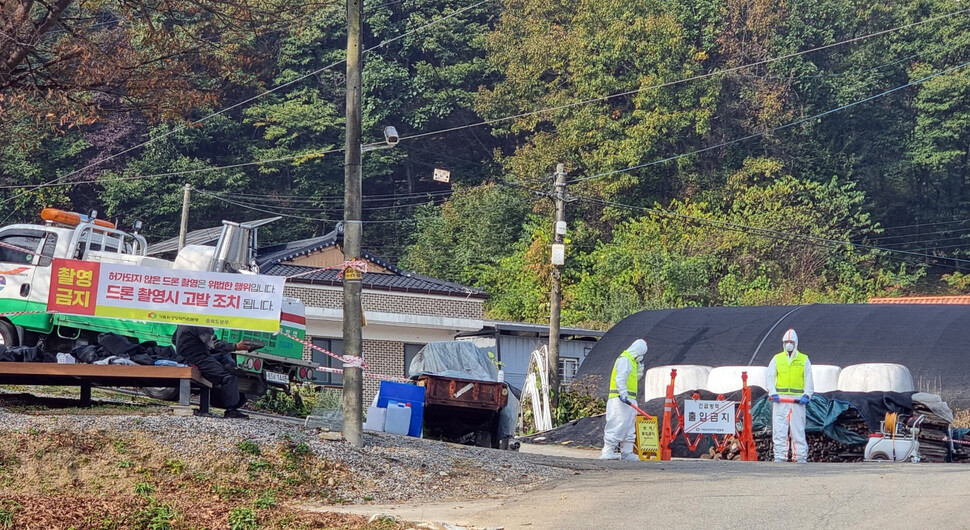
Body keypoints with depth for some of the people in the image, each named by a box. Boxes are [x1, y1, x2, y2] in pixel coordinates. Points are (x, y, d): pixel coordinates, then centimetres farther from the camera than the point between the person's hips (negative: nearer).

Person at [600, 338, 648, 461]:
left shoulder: (632, 361, 22)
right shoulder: (624, 359, -10)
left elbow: (637, 377, 32)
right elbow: (620, 379, -20)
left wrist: (640, 365, 21)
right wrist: (623, 394, -29)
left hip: (629, 400, 11)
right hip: (621, 400, -11)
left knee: (629, 427, 10)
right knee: (619, 424, -15)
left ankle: (627, 453, 12)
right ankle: (607, 451, -17)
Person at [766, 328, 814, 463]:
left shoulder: (804, 360, 10)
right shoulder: (776, 359, 12)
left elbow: (808, 380, 7)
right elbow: (770, 378, 8)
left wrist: (806, 395, -7)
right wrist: (773, 394, -7)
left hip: (797, 399, -1)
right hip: (780, 399, 1)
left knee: (798, 430, -2)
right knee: (779, 430, -3)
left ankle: (801, 457, 2)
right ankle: (779, 456, 0)